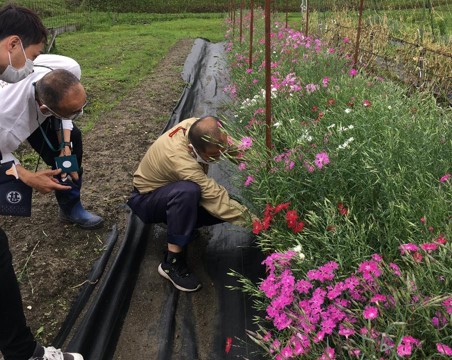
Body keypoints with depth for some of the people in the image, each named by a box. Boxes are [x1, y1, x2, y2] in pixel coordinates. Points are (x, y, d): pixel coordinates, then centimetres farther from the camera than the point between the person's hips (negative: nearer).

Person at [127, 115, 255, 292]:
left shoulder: (196, 126, -23)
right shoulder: (179, 159, -41)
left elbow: (234, 147, -12)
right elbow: (217, 199, -40)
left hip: (175, 195, 7)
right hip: (146, 199, -7)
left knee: (229, 205, -15)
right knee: (187, 191, -41)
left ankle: (181, 222, 8)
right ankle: (172, 261, -27)